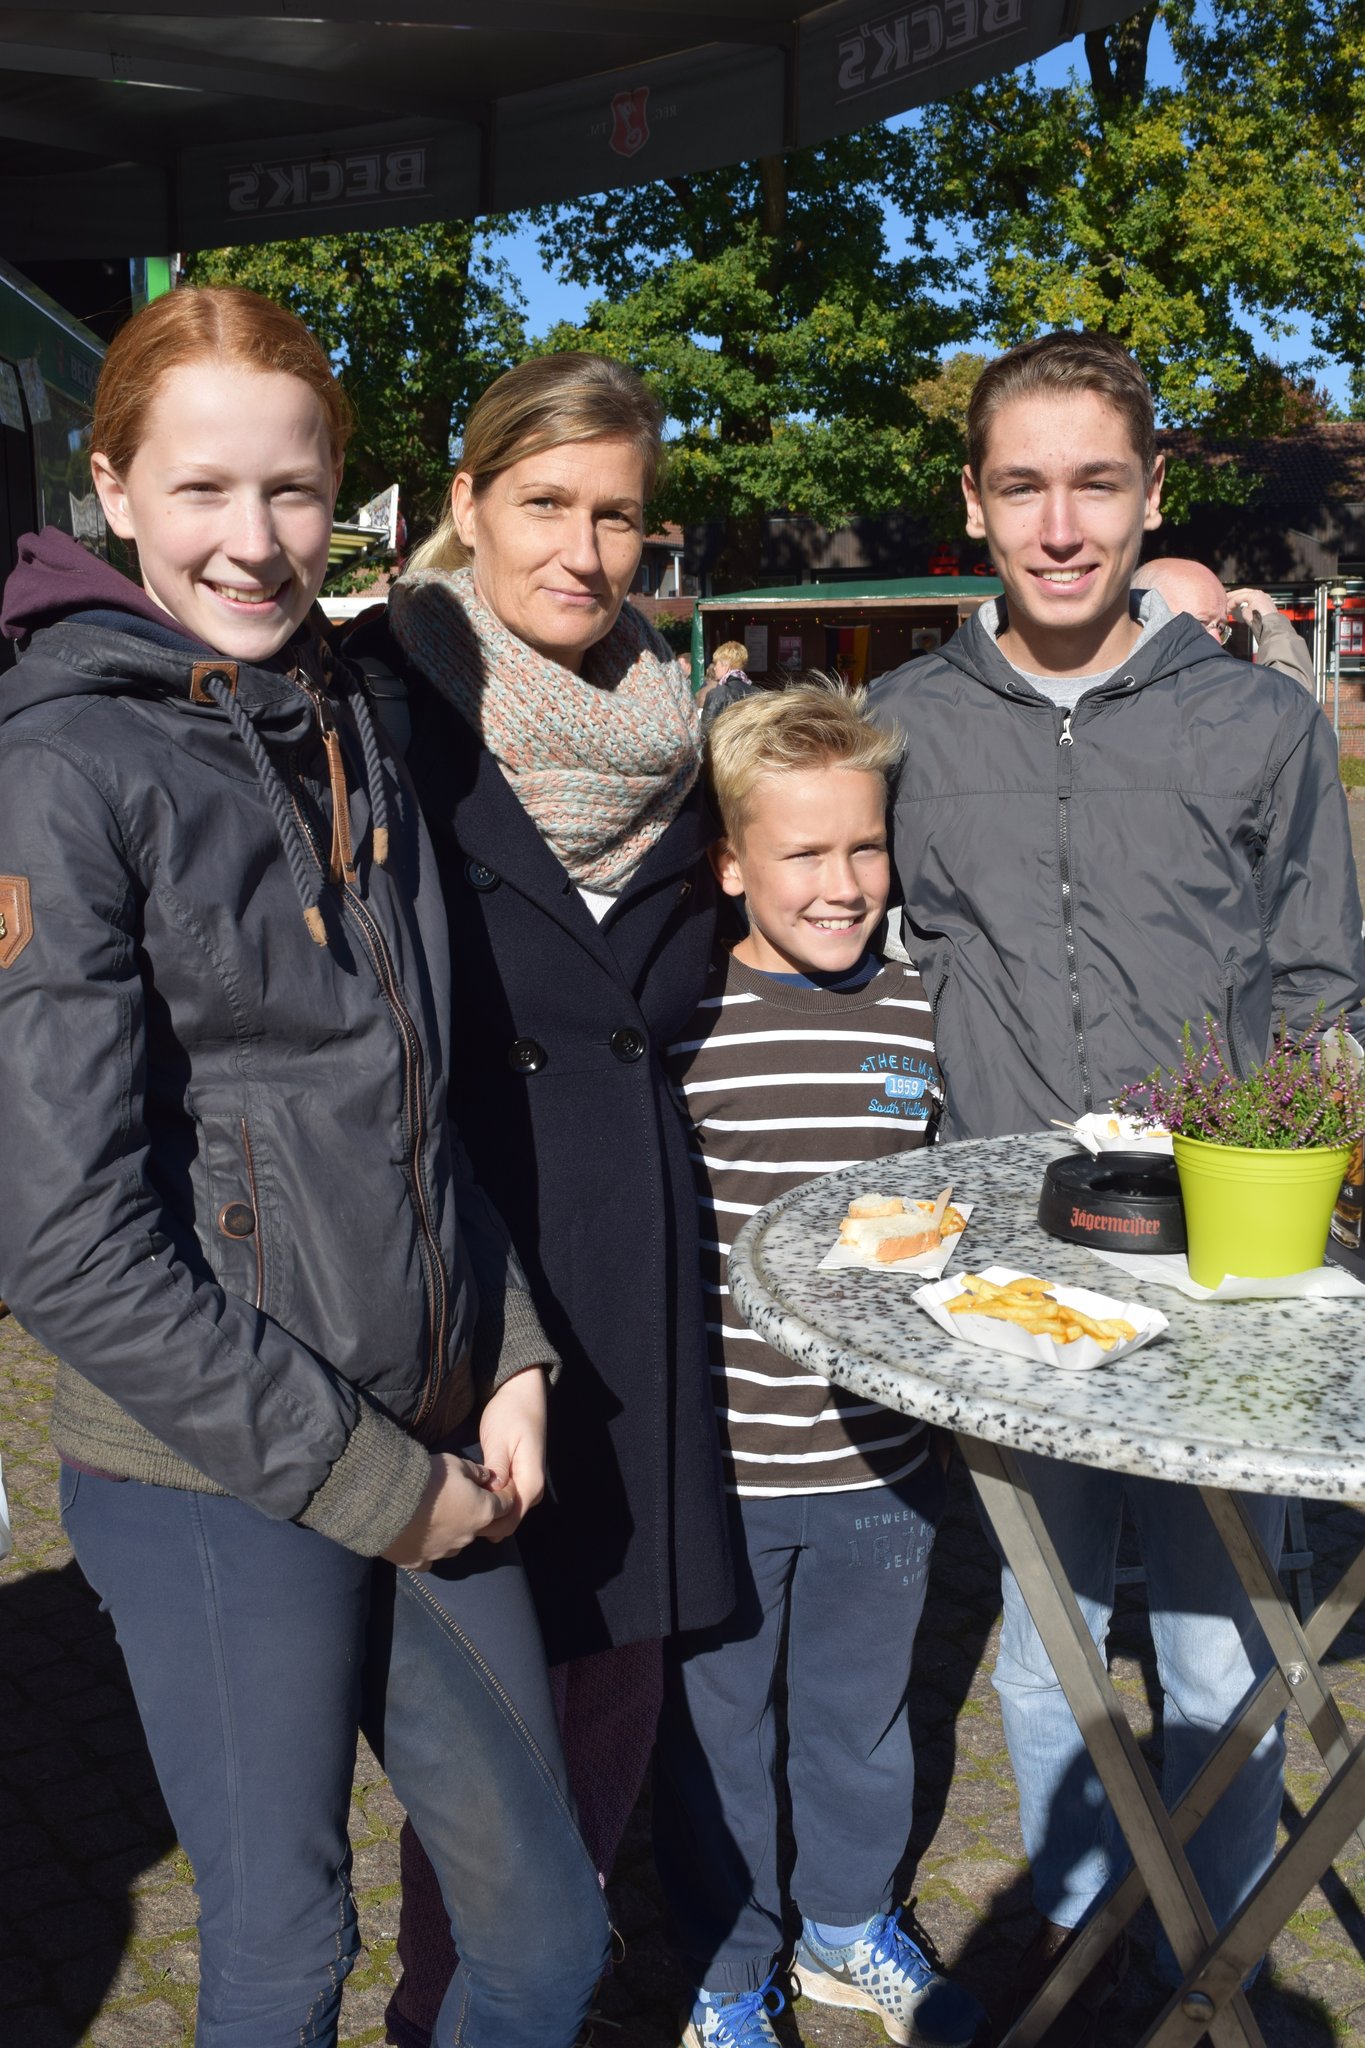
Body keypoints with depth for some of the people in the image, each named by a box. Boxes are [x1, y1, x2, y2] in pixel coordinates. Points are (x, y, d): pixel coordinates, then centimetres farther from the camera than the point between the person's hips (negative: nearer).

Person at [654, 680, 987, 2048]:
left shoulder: (918, 1021, -1)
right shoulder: (678, 1025, -14)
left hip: (878, 1461, 4)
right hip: (715, 1462, -3)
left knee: (862, 1714, 21)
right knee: (715, 1728, 15)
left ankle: (848, 1928, 46)